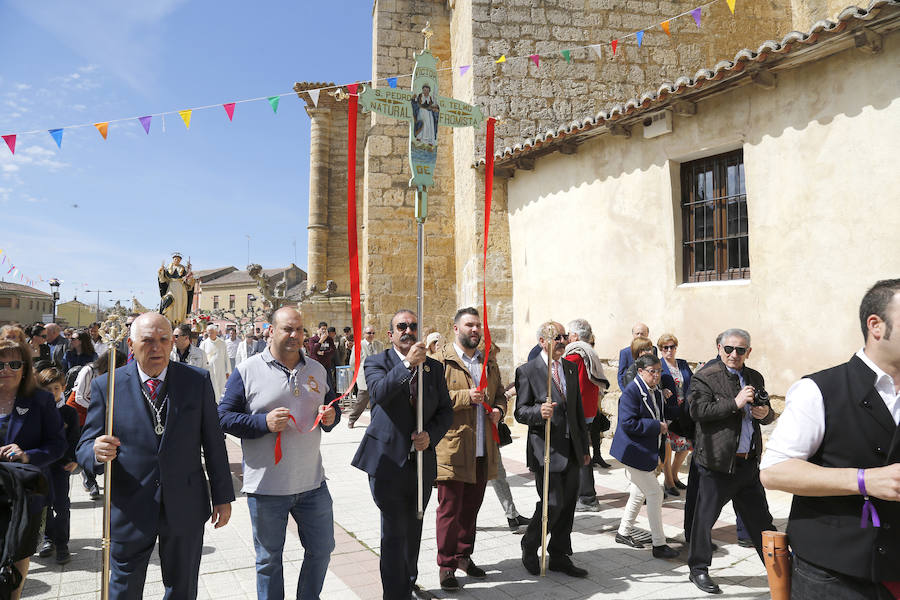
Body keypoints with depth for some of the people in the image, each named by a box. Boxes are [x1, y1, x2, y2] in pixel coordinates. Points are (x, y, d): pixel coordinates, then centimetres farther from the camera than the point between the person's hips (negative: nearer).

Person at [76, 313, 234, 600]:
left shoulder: (197, 380, -3)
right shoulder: (105, 385, -5)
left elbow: (213, 442, 0)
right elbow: (85, 447, -4)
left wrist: (222, 497, 1)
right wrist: (97, 452, -28)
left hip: (185, 509, 1)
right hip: (129, 511, 0)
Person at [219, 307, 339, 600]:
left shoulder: (317, 370, 7)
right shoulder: (247, 370, -6)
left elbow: (331, 407, 17)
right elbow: (225, 416, -7)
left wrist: (330, 417, -6)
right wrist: (264, 422, -21)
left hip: (312, 482, 4)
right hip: (266, 486, -4)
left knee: (322, 549, 15)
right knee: (269, 559, 13)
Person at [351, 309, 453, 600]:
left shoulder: (434, 367, 7)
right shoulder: (377, 363, -5)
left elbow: (446, 410, 8)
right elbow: (379, 393, -25)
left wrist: (431, 435, -10)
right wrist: (408, 364, -34)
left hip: (422, 462, 4)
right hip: (389, 462, -4)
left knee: (413, 530, 20)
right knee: (394, 533, 0)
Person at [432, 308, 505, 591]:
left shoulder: (489, 360, 15)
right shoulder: (441, 359, -4)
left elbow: (500, 393, 24)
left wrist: (498, 409, 2)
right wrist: (466, 396, -19)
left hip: (483, 449, 6)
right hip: (452, 448, -6)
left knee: (471, 506, 15)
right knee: (449, 508, 1)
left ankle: (464, 555, 31)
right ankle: (446, 565, 14)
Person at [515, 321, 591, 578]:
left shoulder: (571, 368, 13)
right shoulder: (527, 371, -6)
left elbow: (578, 410, 17)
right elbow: (520, 412, -7)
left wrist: (585, 448, 16)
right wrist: (539, 411, -29)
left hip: (571, 450, 6)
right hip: (546, 451, -6)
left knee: (567, 506, 10)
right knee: (552, 504, -6)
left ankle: (559, 557, 25)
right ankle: (529, 549, 19)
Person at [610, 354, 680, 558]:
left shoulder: (656, 390, 9)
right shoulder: (631, 391, -18)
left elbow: (661, 415, 24)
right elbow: (628, 423, -24)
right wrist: (657, 426, -20)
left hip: (648, 451, 9)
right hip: (635, 452, -9)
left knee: (639, 492, 17)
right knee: (654, 494, -6)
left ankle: (623, 532, 33)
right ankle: (659, 544, 4)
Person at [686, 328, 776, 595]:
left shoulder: (755, 378, 12)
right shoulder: (705, 377, -8)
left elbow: (768, 414, 22)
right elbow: (698, 410, -21)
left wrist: (766, 413, -2)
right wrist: (735, 403, -23)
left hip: (749, 462, 6)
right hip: (717, 462, -5)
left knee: (761, 520, 16)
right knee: (705, 517, 6)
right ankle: (698, 569, 22)